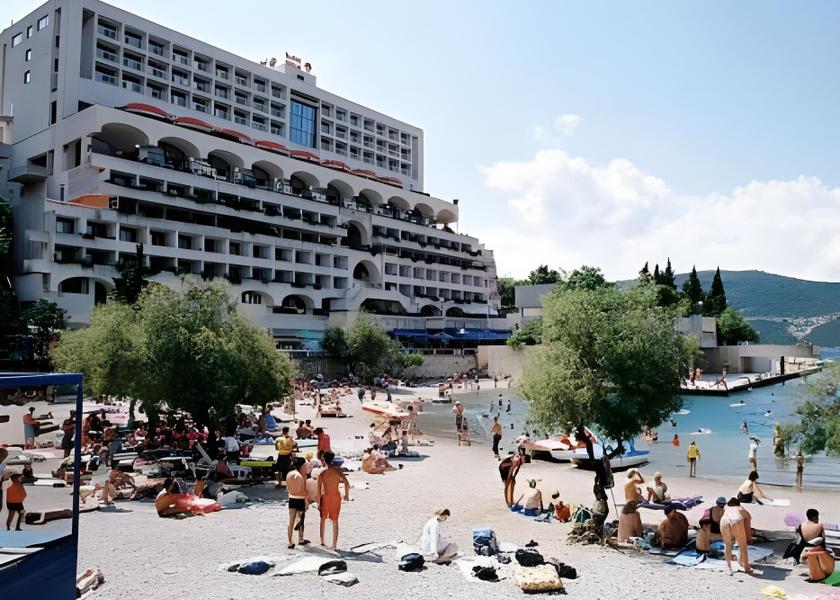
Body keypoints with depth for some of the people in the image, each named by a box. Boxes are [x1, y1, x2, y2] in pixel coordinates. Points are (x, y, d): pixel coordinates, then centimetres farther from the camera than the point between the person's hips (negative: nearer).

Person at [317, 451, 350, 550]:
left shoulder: (322, 473, -9)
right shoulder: (337, 470, -8)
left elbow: (319, 489, -9)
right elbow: (347, 484, -14)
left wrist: (318, 502, -2)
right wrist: (347, 495, 1)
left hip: (325, 497, 0)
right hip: (336, 497, 0)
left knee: (323, 519, 21)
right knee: (335, 521, 10)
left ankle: (322, 541, 27)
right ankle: (334, 544, 10)